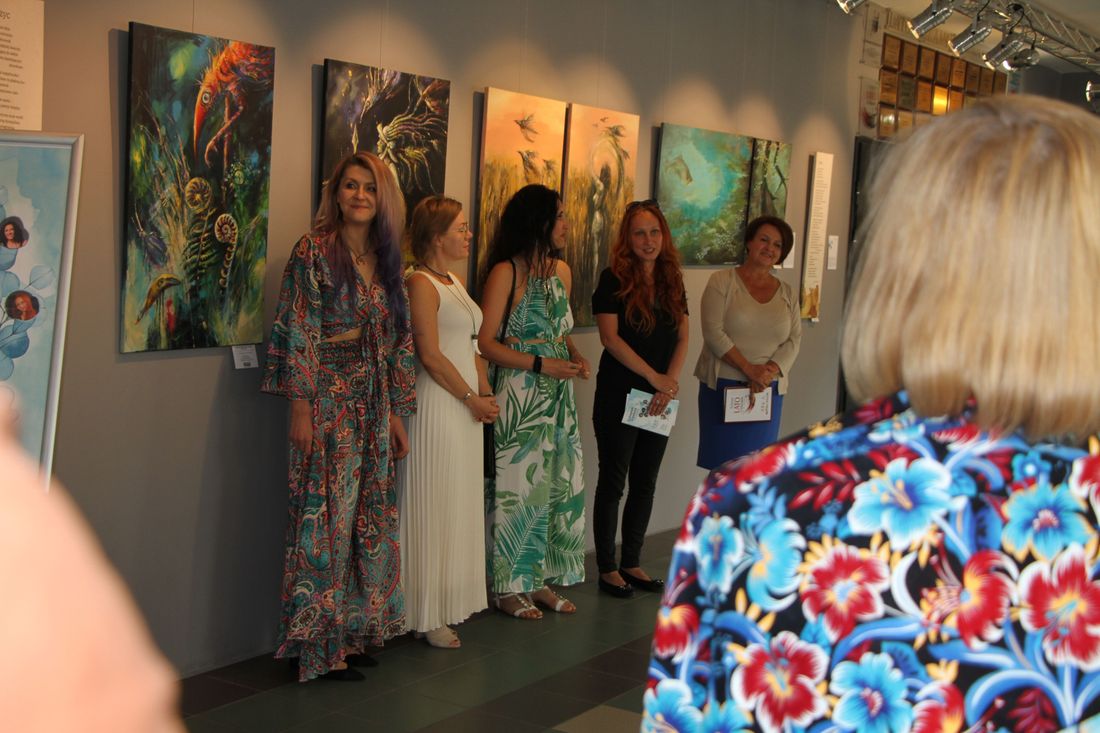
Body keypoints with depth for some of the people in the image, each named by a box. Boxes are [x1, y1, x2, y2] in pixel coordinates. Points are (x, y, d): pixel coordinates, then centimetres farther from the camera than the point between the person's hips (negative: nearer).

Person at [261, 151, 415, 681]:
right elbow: (297, 330, -11)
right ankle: (319, 643, 6)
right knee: (326, 516, -3)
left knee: (369, 517, 9)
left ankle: (356, 628, 21)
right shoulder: (315, 251, -6)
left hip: (373, 405, 7)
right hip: (328, 399, -6)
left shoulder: (386, 261, 12)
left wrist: (397, 414, 12)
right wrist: (300, 407, -16)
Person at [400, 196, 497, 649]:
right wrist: (473, 399, -12)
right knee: (433, 508, -2)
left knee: (461, 506, 14)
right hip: (437, 404, -9)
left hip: (466, 405, 9)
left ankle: (451, 602, 24)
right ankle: (427, 615, 6)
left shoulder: (453, 281, 15)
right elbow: (432, 355, -18)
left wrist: (486, 394, 4)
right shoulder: (421, 283, -13)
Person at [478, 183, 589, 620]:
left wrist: (575, 355, 3)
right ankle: (508, 586, 14)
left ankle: (540, 579, 22)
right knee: (519, 486, 0)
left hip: (559, 396, 7)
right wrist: (541, 365, -18)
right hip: (519, 397, -7)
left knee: (559, 484, 9)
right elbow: (485, 343, -14)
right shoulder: (506, 273, -11)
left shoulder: (562, 270, 11)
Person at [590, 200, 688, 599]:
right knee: (613, 480, 2)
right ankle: (607, 569, 11)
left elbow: (682, 338, 7)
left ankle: (631, 563, 22)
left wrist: (670, 382, -8)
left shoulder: (672, 281, 10)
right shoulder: (614, 279, -8)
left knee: (645, 482, 11)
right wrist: (654, 376, -17)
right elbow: (610, 337, -15)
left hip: (659, 400, 6)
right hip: (619, 395, -6)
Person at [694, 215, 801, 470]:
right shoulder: (722, 281, -1)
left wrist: (769, 371, -14)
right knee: (722, 464, -2)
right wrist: (748, 369, -17)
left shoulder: (787, 293, 11)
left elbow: (794, 341, 4)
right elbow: (713, 332, -11)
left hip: (767, 390, 3)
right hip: (722, 387, -3)